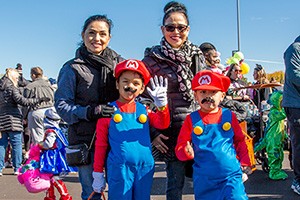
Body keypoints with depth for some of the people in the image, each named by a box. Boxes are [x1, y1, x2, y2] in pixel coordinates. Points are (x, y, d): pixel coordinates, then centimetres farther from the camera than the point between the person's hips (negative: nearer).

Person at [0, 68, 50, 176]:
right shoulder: (11, 87, -8)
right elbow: (22, 101, -18)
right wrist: (39, 100, -17)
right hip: (13, 120, -7)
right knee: (16, 144, 0)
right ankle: (17, 168, 3)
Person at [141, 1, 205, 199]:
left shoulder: (197, 56, 8)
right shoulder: (152, 59, -5)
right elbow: (142, 99, -3)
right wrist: (152, 133, -8)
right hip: (171, 131, -4)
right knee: (176, 181, 4)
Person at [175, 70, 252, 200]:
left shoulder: (229, 116, 2)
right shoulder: (191, 120, -2)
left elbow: (240, 141, 12)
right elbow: (180, 146, -1)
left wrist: (245, 162, 7)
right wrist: (187, 152, -22)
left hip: (231, 176, 0)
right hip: (204, 181, 0)